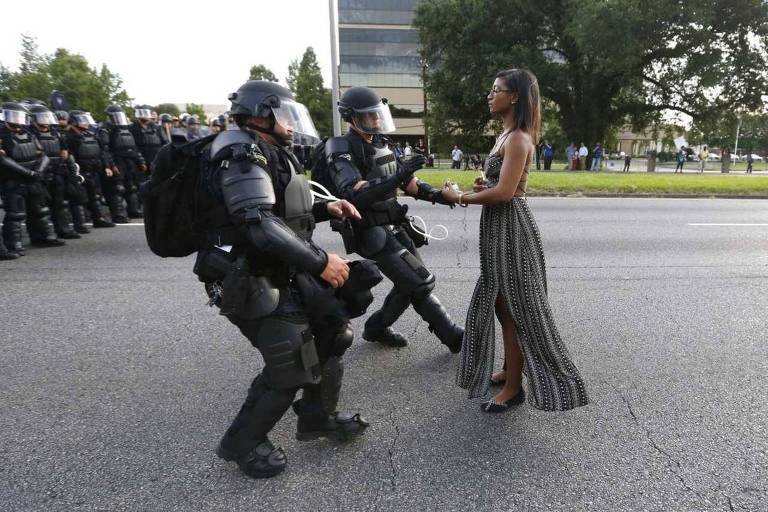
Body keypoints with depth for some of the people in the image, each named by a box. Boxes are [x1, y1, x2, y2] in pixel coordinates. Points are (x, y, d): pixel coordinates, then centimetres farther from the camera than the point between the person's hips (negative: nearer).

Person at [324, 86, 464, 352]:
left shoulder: (382, 144, 10)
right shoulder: (343, 151, -15)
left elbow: (407, 182, 14)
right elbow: (355, 195, -29)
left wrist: (436, 194, -3)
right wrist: (397, 177, -37)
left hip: (395, 227, 8)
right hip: (374, 234, -8)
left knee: (411, 284, 13)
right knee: (420, 283, -7)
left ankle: (376, 328, 30)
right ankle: (454, 337, 7)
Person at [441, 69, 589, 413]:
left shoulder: (518, 139, -16)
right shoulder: (506, 135, 14)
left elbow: (505, 192, -24)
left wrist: (460, 198, -14)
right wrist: (483, 185, -1)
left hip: (511, 227, -10)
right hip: (499, 227, 10)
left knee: (514, 307, -1)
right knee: (502, 304, 17)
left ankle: (514, 387, 12)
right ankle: (509, 370, 32)